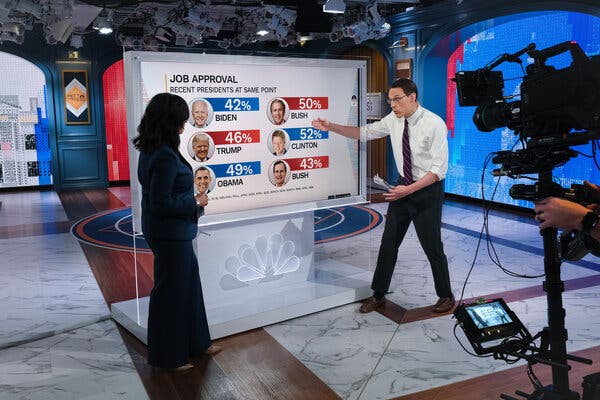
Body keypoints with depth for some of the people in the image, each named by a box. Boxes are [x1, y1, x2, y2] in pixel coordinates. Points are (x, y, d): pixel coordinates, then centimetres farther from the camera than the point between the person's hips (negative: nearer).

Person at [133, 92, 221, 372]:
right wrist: (196, 203, -14)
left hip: (172, 232, 10)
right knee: (172, 291, 5)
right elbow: (162, 204, -26)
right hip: (170, 233, -10)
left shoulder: (151, 150, 5)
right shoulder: (165, 156, -25)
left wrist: (191, 201, 9)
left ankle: (195, 343, 37)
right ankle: (169, 356, 24)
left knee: (189, 283, 21)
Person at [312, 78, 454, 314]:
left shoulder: (434, 124, -20)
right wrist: (330, 127, -2)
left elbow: (439, 168, -21)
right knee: (388, 243, 10)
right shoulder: (394, 120, -2)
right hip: (403, 187, 6)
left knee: (432, 247, 5)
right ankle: (378, 295, 24)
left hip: (428, 189, -6)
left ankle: (446, 296, 28)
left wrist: (409, 190, -29)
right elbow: (365, 132, 7)